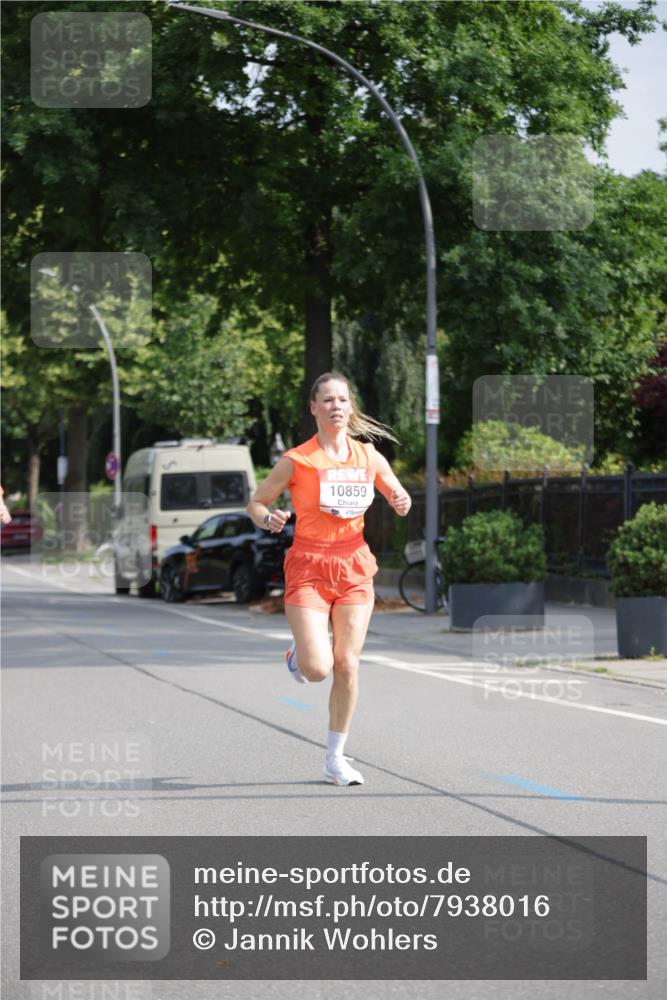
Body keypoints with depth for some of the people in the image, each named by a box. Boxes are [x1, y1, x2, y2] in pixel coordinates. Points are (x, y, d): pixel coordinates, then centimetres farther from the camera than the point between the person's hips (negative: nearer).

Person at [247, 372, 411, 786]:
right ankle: (298, 656, 25)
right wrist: (268, 519, -20)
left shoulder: (369, 457, 4)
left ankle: (336, 758, 13)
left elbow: (400, 499, 16)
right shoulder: (296, 461, -6)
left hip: (354, 567, 3)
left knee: (347, 665, 0)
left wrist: (402, 503, -8)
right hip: (308, 567, -3)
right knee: (317, 669, -14)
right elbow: (256, 502, 3)